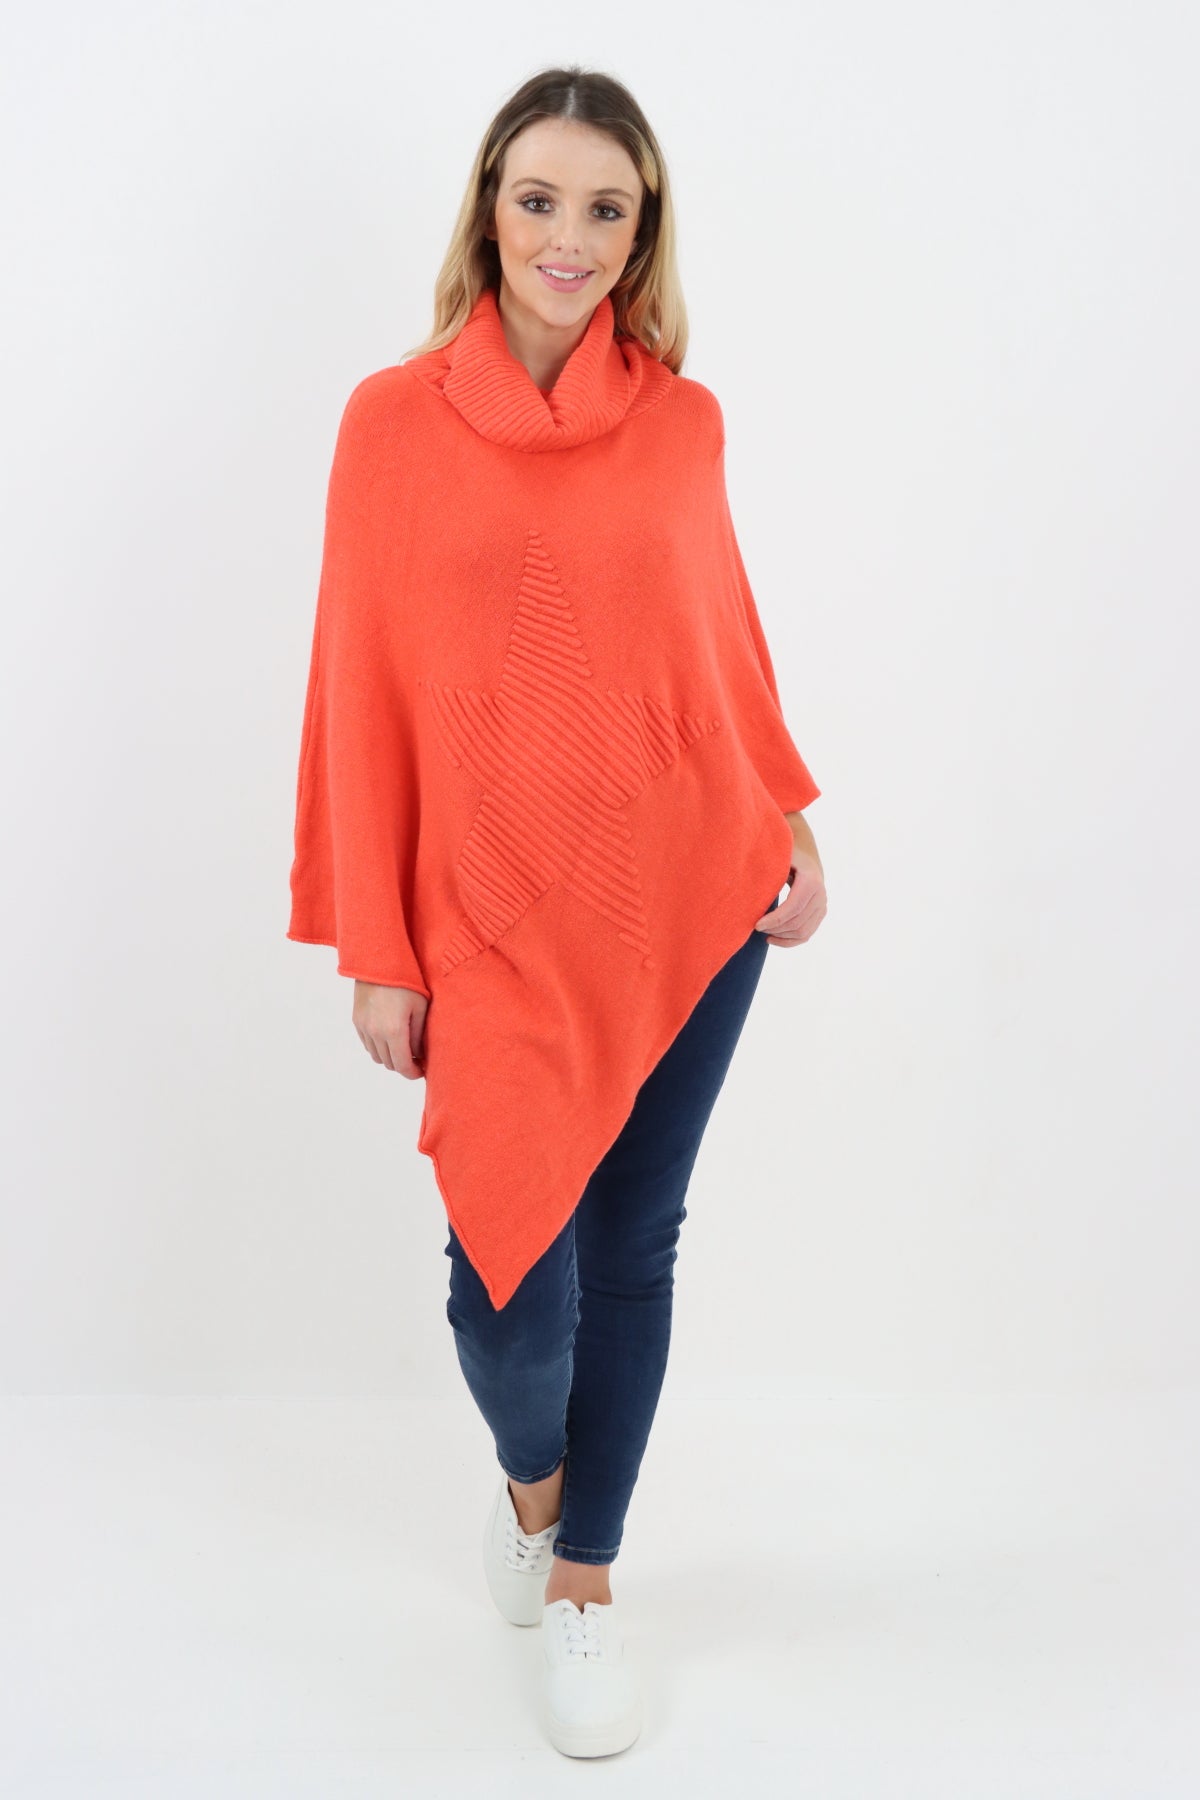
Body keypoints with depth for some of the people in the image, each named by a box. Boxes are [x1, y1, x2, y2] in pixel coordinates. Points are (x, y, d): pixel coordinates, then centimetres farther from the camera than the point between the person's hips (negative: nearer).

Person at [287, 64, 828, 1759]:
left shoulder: (684, 418, 3)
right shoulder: (396, 420, -3)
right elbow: (362, 692, -2)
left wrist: (788, 819, 1)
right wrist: (373, 952, -3)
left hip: (692, 895, 3)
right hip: (496, 917, -2)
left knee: (634, 1245, 10)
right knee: (515, 1276, -6)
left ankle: (582, 1581, 31)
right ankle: (528, 1478, 32)